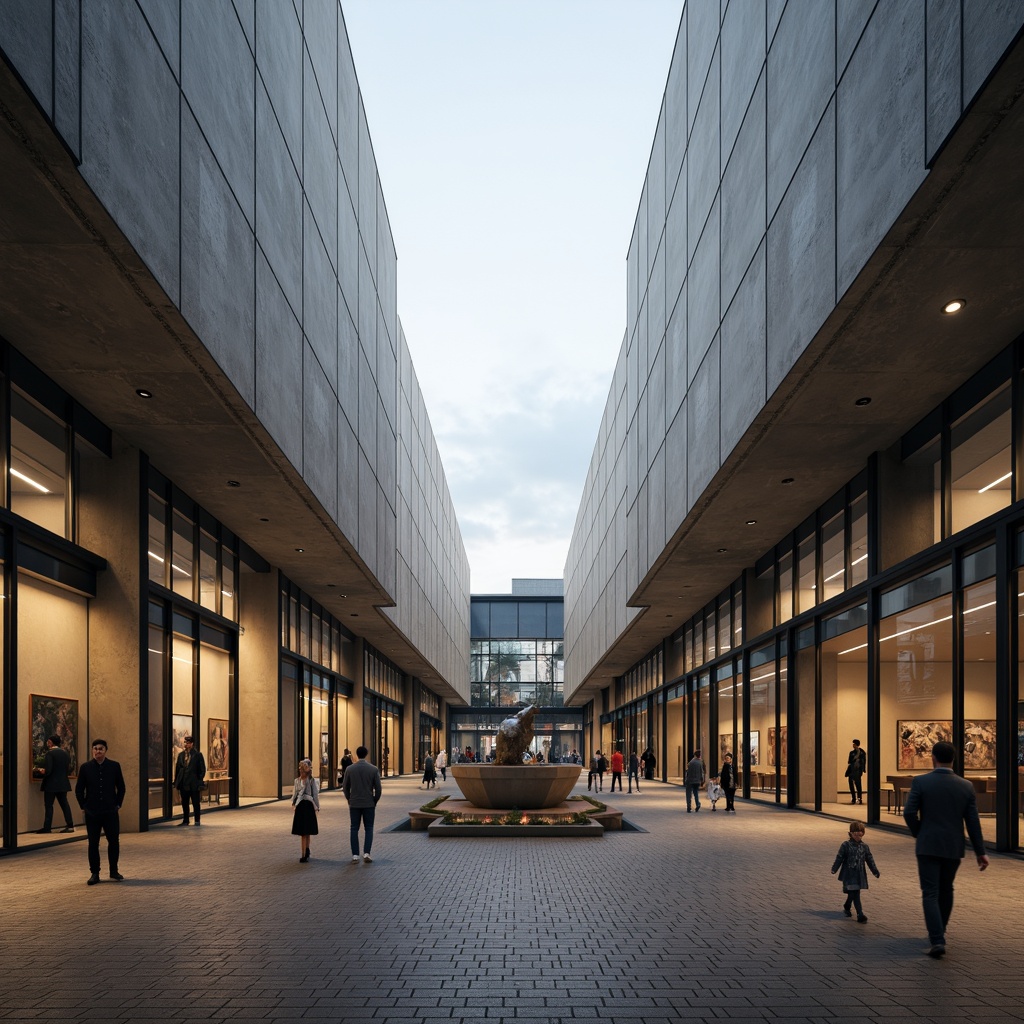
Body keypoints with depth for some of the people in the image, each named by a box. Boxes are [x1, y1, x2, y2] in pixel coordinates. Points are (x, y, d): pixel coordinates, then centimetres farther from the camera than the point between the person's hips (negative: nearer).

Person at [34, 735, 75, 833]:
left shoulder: (50, 753, -14)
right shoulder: (65, 752, 6)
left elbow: (47, 770, -20)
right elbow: (68, 768, 9)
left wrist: (40, 772, -2)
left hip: (51, 784, -7)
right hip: (63, 783, 7)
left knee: (48, 805, 0)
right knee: (64, 803, 11)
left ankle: (47, 828, 1)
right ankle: (70, 825, 10)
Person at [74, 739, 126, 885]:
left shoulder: (114, 766, 2)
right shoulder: (85, 767, 1)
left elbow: (121, 787, 9)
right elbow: (79, 789, 6)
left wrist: (118, 804, 3)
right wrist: (83, 806, 2)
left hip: (110, 811, 0)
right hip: (92, 813, 0)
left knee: (114, 841, 2)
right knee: (93, 844, 4)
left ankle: (114, 871, 17)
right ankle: (94, 873, 12)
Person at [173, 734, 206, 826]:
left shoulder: (198, 755, -3)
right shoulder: (181, 755, 10)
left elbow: (202, 769, -4)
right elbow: (177, 769, 11)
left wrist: (200, 782, -10)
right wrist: (176, 783, 6)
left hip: (194, 783, -4)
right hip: (183, 783, 4)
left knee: (195, 803, 3)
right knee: (184, 803, 10)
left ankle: (197, 821, 11)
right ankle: (185, 820, 20)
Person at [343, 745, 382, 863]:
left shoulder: (350, 769, -4)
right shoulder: (373, 769, -6)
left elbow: (345, 788, 2)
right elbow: (378, 789, -4)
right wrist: (375, 801, 10)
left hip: (354, 804, 1)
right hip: (369, 804, 0)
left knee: (354, 829, 7)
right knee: (368, 829, 9)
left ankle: (355, 855, 3)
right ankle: (366, 853, -3)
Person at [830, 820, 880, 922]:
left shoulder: (865, 846, 4)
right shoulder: (846, 845, -7)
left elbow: (870, 860, 9)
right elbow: (839, 858, -5)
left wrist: (875, 872, 6)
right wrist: (834, 869, -8)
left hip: (860, 874, 4)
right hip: (849, 874, -4)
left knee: (852, 893, 15)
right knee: (855, 894, -8)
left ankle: (847, 907, 41)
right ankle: (860, 915, -8)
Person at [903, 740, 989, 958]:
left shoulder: (920, 782, -9)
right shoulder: (966, 786, -1)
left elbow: (909, 812, -12)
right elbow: (973, 822, 0)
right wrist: (980, 852, 6)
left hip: (928, 846, -3)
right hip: (953, 848, 3)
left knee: (930, 894, -2)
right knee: (946, 890, 21)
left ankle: (937, 940, -15)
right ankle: (938, 932, 35)